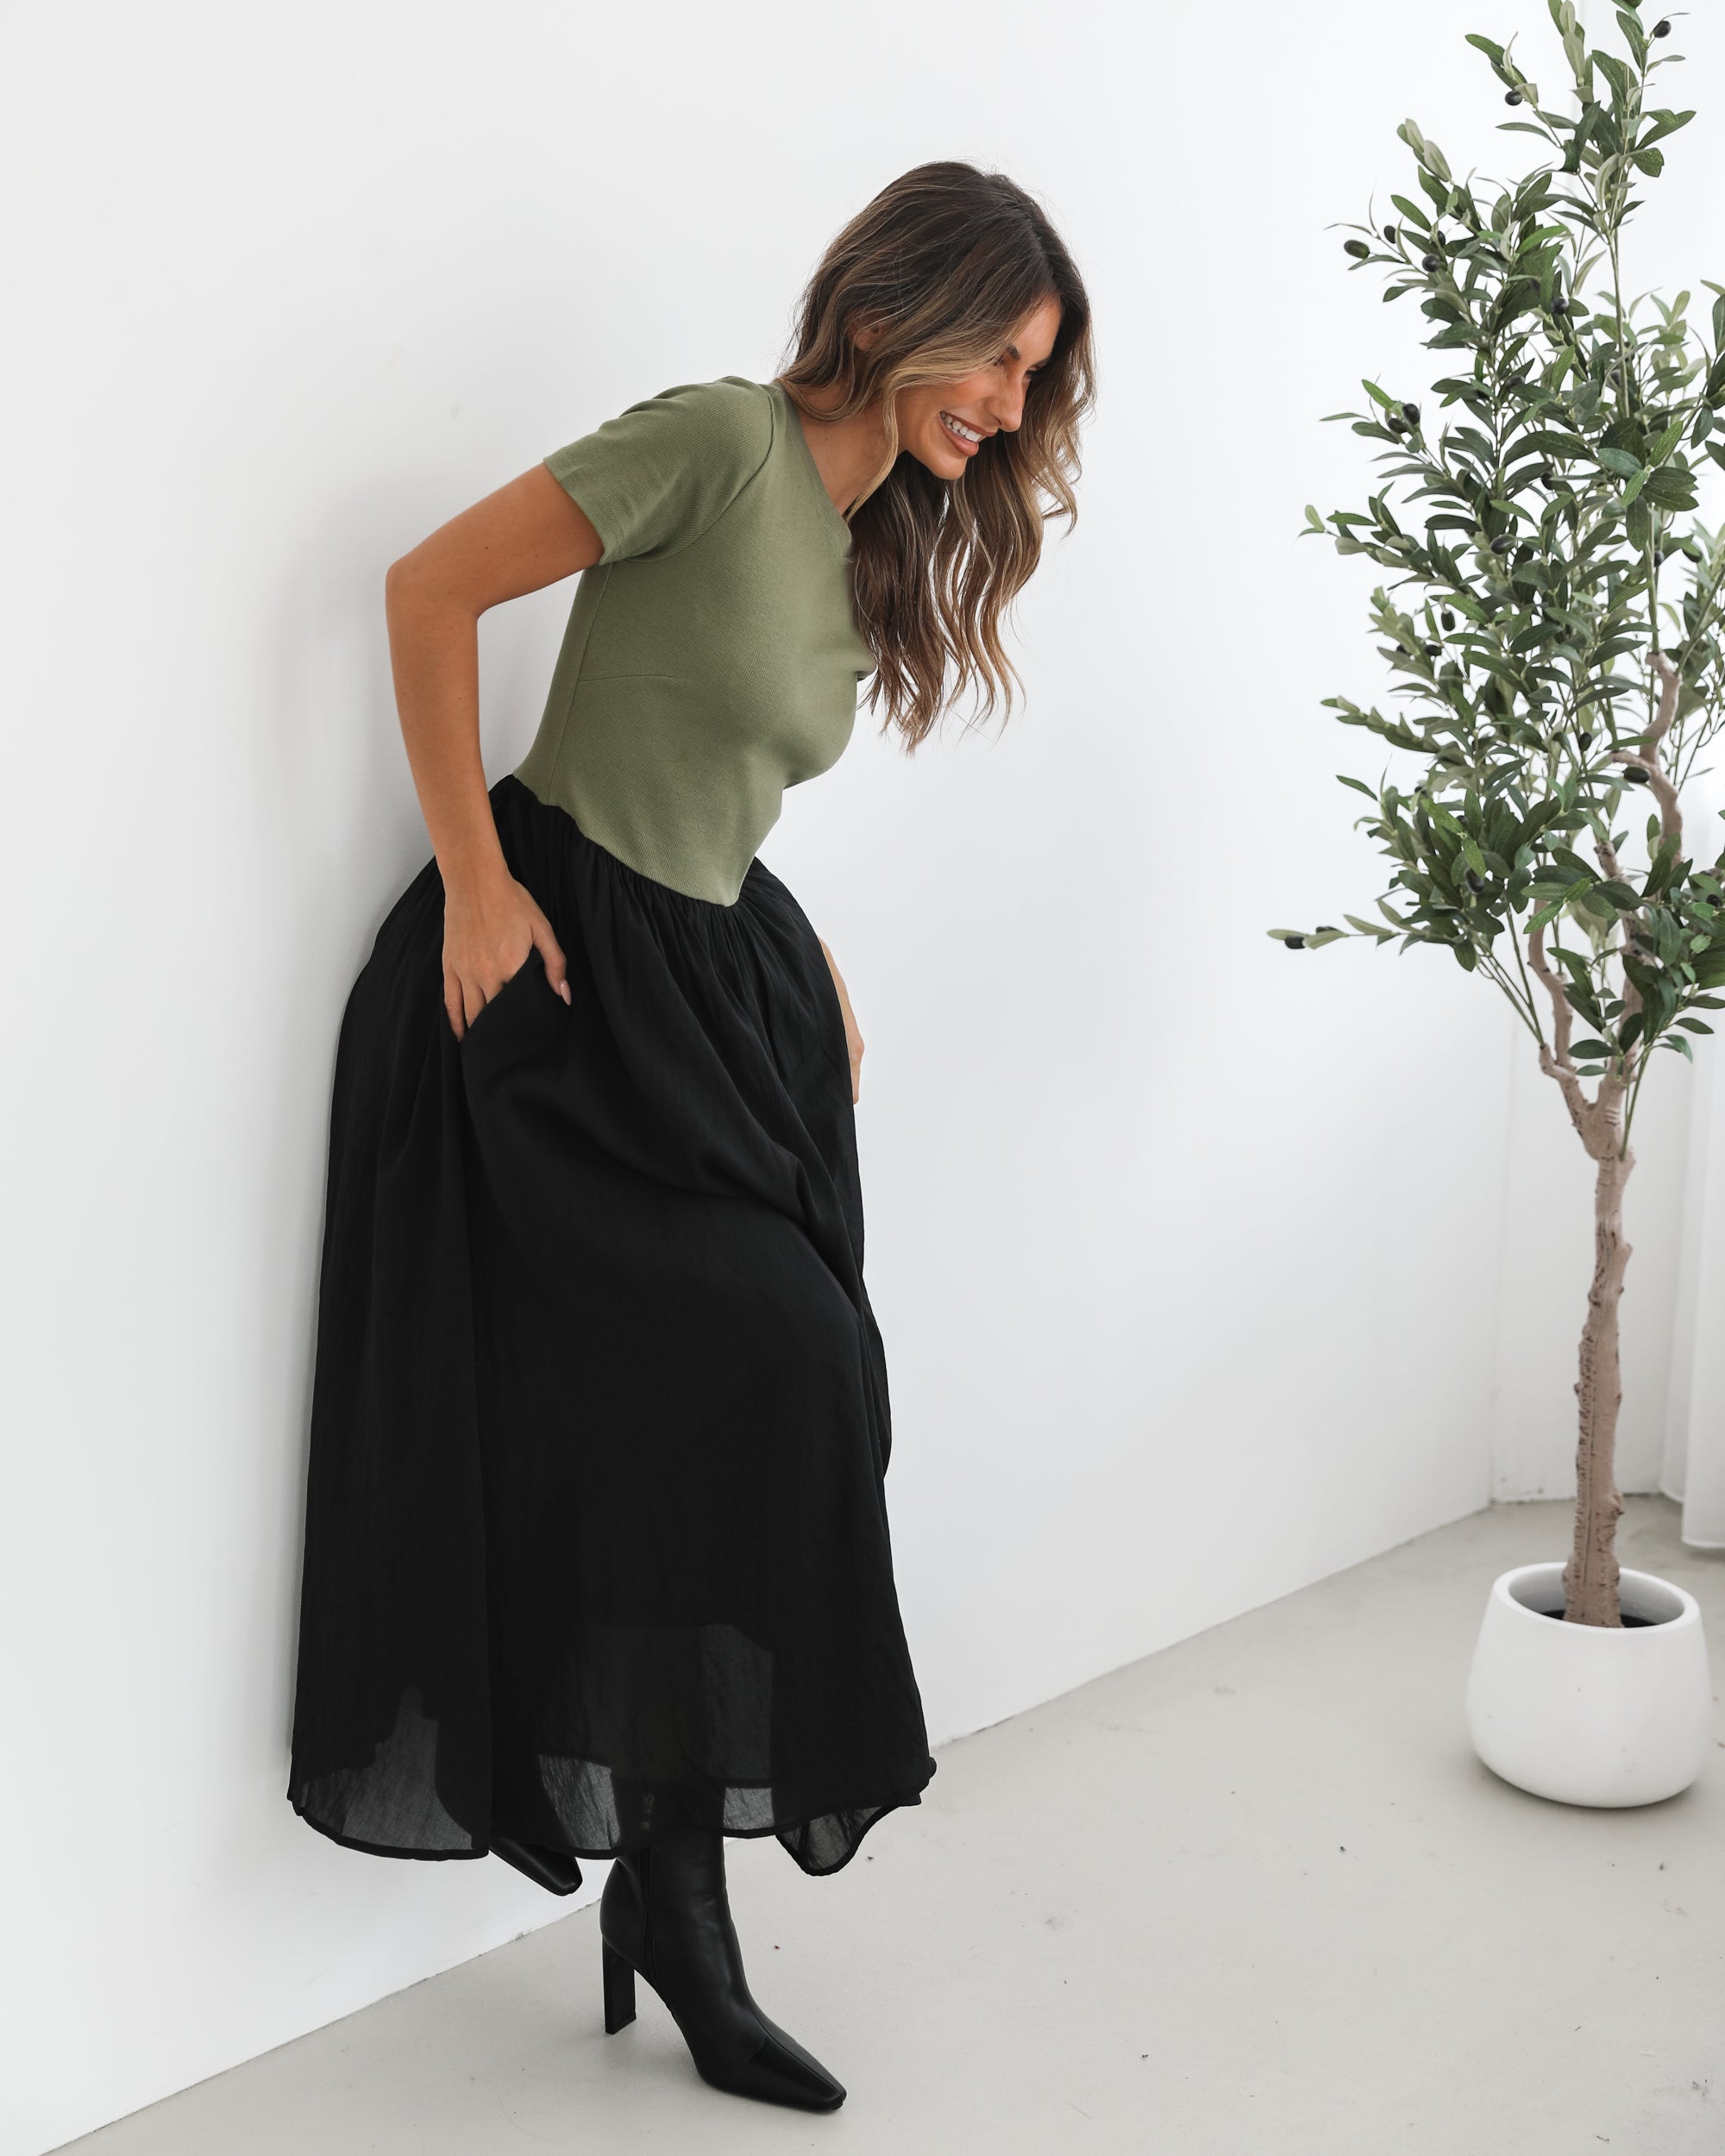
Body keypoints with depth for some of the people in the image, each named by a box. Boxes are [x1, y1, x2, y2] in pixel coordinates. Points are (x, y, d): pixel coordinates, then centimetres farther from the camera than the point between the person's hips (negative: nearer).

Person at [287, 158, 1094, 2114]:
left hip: (710, 981, 8)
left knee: (735, 1417, 2)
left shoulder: (878, 545, 14)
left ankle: (672, 1891, 13)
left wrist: (810, 967, 8)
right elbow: (429, 590, -14)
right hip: (560, 975, -8)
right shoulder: (724, 439, -12)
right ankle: (672, 1877, 2)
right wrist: (474, 883, -14)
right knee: (769, 1367, -14)